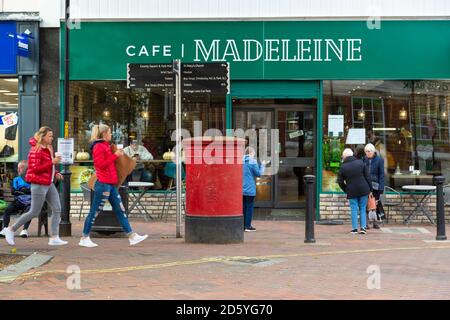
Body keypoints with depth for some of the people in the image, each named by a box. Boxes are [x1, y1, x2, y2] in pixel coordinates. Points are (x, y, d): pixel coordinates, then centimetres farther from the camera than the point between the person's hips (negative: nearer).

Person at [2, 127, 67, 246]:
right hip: (39, 184, -9)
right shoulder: (36, 150, -14)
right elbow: (35, 168, -22)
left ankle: (54, 238, 2)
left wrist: (55, 173, 8)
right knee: (34, 212, -2)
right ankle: (11, 230, 12)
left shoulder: (48, 149, 13)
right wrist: (52, 162, -25)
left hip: (49, 184, 9)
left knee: (57, 209, 0)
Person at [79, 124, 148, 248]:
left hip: (111, 184, 10)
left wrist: (118, 154, 12)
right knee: (95, 212, -2)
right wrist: (115, 155, -16)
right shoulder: (98, 147, -11)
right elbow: (101, 164, -18)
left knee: (120, 210, 7)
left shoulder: (105, 146, 19)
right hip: (103, 184, -10)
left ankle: (132, 236, 7)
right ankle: (84, 238, 6)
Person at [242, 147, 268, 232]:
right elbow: (258, 173, -8)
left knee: (243, 207, 13)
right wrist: (262, 165, 6)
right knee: (249, 207, 1)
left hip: (241, 189, 6)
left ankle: (243, 225, 15)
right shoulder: (252, 161, -10)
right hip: (250, 189, -5)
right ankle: (247, 226, 1)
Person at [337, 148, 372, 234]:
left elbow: (340, 182, -1)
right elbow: (367, 177, 1)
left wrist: (346, 190, 13)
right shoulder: (361, 163, 0)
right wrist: (370, 189, 8)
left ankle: (354, 228, 5)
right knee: (362, 209, 10)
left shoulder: (343, 167, -4)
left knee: (354, 209, 7)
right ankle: (363, 227, 5)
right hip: (363, 190, 1)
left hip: (352, 191, -1)